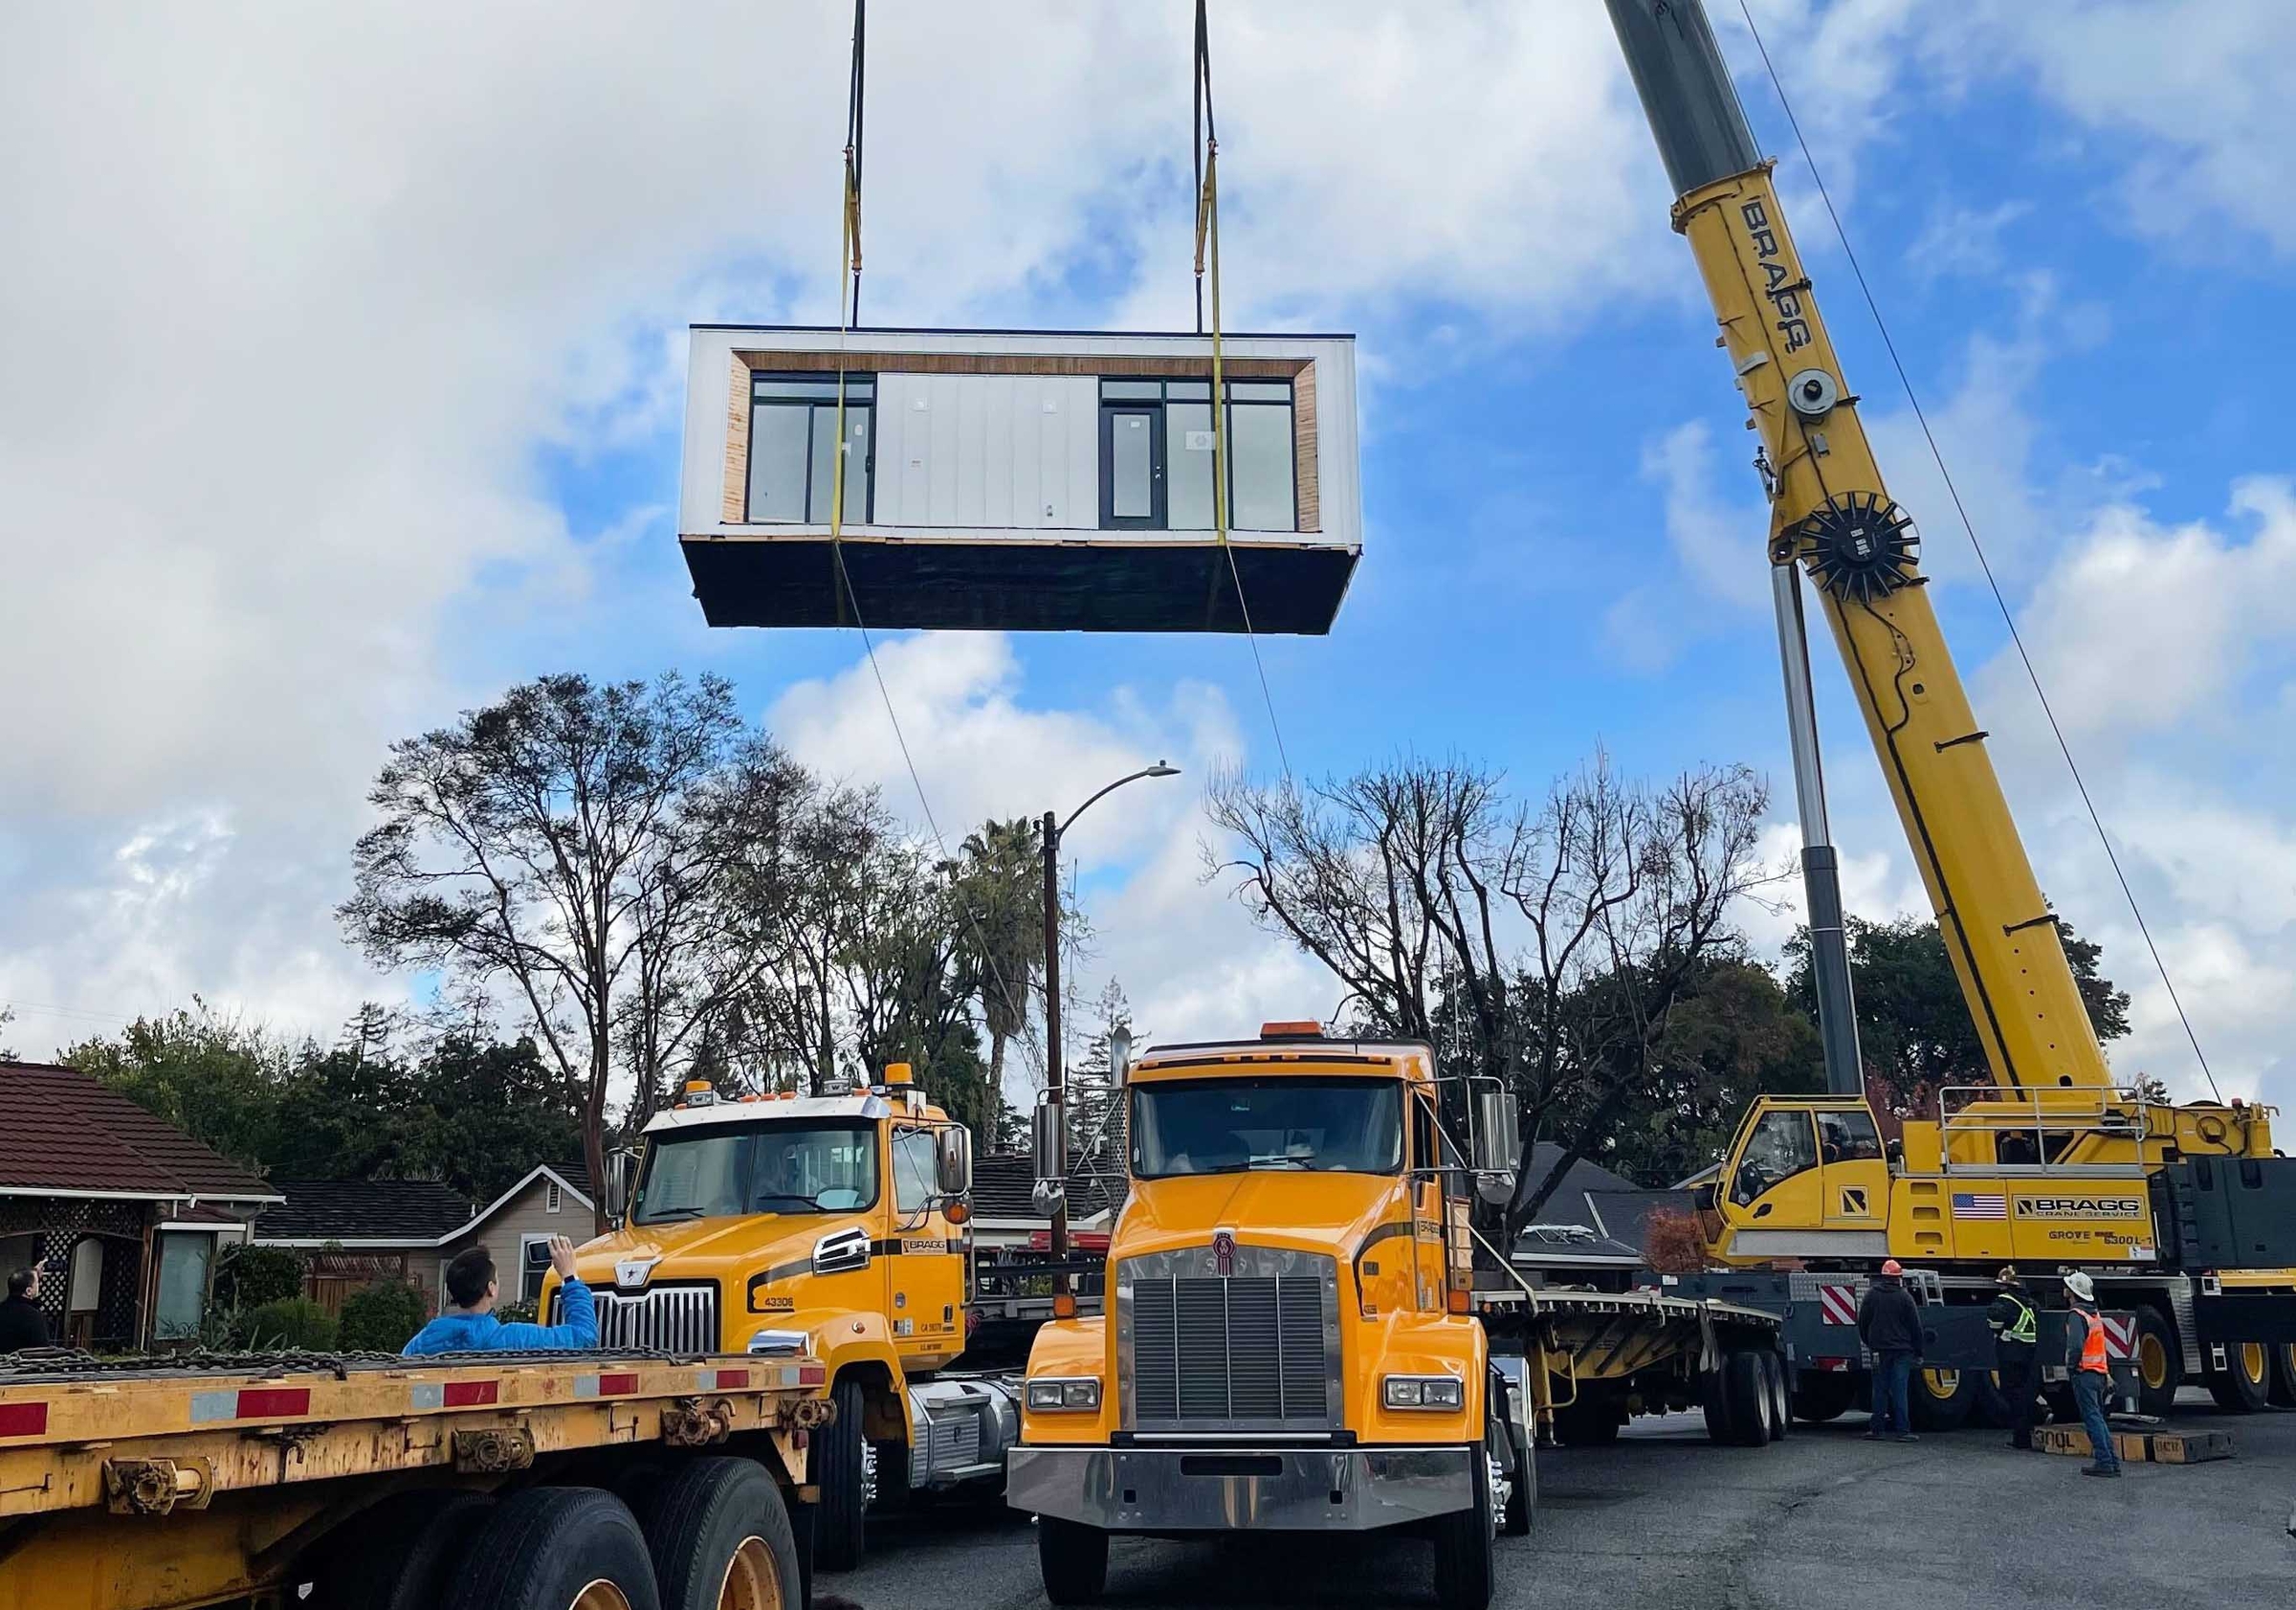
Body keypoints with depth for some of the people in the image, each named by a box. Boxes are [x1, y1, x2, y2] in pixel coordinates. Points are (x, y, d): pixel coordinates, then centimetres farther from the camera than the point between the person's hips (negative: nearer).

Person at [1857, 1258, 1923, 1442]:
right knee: (1900, 1390, -3)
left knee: (1880, 1389, 7)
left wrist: (1868, 1342, 23)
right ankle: (1902, 1430, -5)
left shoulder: (1871, 1295, 3)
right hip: (1902, 1350, -2)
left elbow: (1862, 1322, 9)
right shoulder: (1904, 1296, -6)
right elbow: (1915, 1326, -3)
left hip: (1879, 1350, 2)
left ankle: (1877, 1429, 7)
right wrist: (1918, 1351, 5)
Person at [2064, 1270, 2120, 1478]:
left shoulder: (2077, 1315, -15)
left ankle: (2104, 1462, -7)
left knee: (2092, 1418, -6)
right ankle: (2112, 1461, 14)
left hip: (2084, 1373, -9)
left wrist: (2071, 1362, -11)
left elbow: (2076, 1345, -27)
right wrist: (2107, 1374, 22)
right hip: (2099, 1372, 9)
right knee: (2098, 1417, 14)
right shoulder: (2095, 1314, 15)